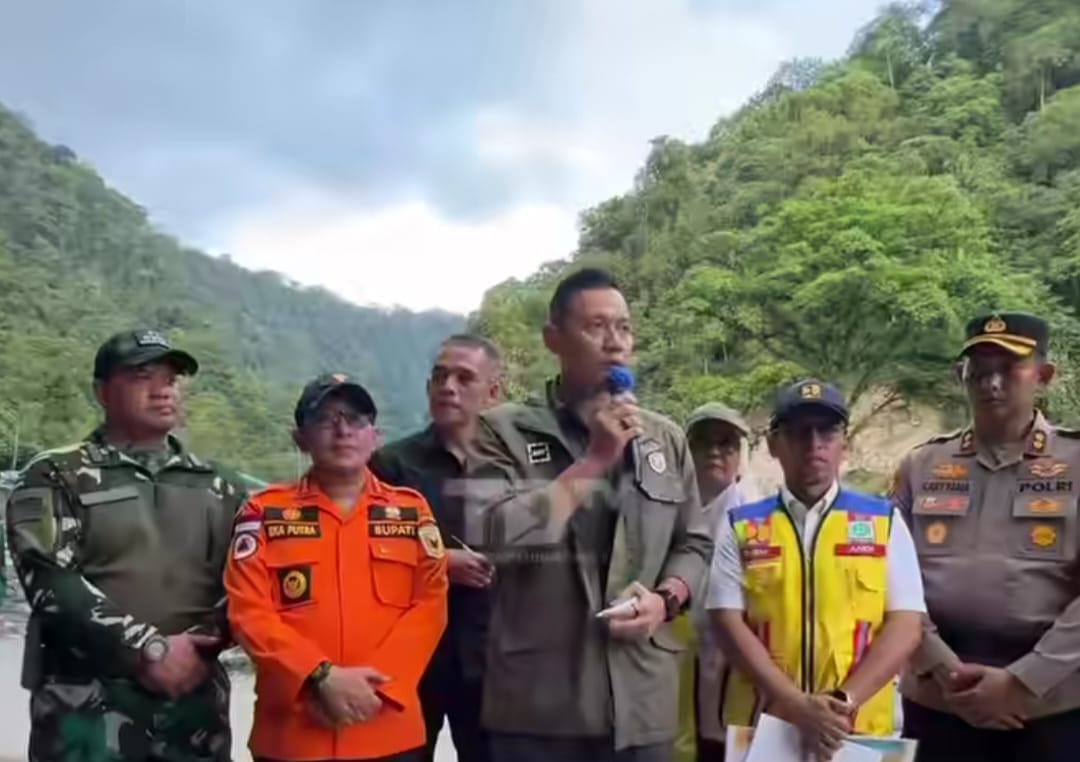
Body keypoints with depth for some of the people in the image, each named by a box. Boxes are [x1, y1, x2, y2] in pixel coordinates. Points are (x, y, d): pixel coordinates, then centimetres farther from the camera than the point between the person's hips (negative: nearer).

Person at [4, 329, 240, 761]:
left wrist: (194, 647, -9)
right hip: (89, 704, -4)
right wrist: (150, 650, -16)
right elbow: (52, 582, -12)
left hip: (195, 701, 4)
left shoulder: (212, 487, 14)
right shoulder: (56, 478, 1)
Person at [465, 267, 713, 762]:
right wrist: (593, 462, -15)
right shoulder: (504, 431, -3)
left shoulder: (666, 439, 10)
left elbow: (694, 543, 15)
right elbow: (491, 534, -17)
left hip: (642, 698, 4)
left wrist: (666, 599, -5)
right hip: (538, 701, -3)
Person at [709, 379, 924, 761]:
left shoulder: (884, 522, 5)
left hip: (860, 728, 0)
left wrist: (845, 701, -12)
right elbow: (729, 623, -3)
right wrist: (797, 705, -14)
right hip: (760, 727, 0)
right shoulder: (741, 528, 4)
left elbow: (906, 624, -1)